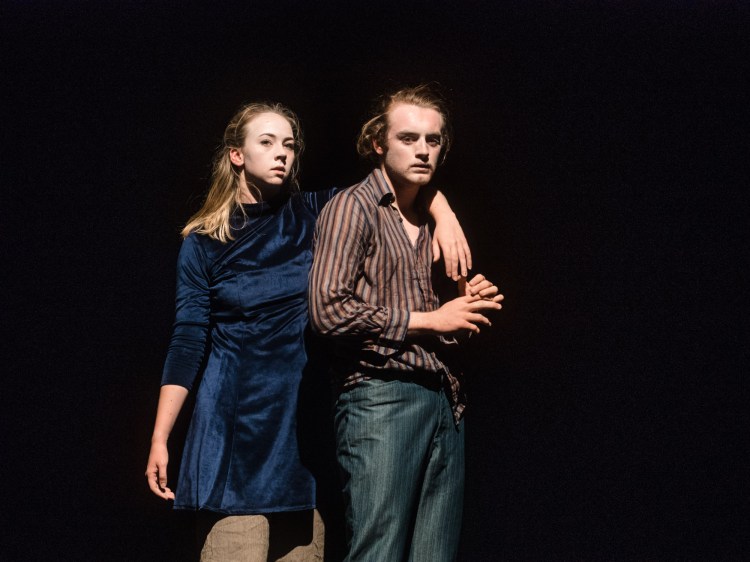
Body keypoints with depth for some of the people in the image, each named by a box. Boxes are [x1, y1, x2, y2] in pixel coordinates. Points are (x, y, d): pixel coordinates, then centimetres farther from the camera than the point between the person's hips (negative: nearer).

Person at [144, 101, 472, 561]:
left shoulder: (314, 216, 7)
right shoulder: (204, 242, 3)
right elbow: (188, 343, 1)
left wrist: (445, 216, -15)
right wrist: (159, 439, -3)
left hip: (305, 424, 3)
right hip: (237, 428, -2)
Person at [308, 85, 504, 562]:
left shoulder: (433, 221, 20)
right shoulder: (353, 207, -1)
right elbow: (329, 309, -14)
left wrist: (466, 308, 7)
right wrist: (429, 318, -9)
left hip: (445, 400, 7)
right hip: (381, 396, -7)